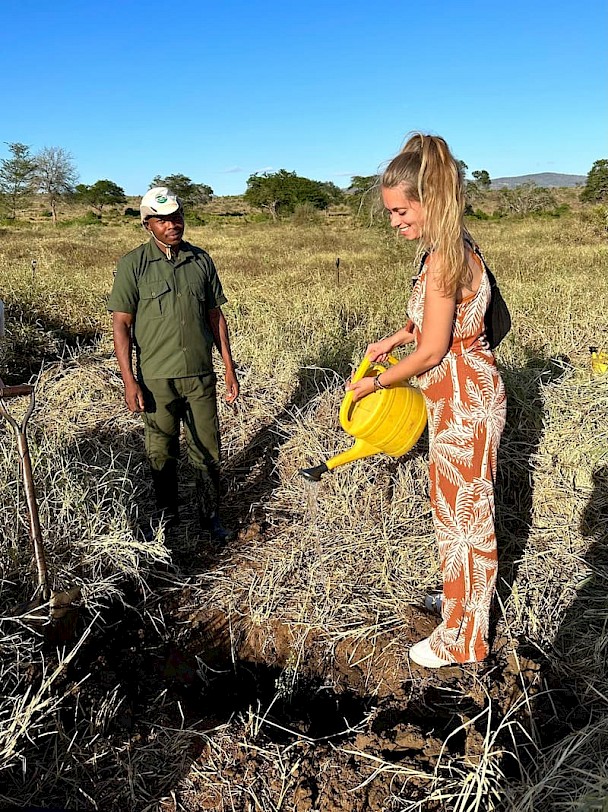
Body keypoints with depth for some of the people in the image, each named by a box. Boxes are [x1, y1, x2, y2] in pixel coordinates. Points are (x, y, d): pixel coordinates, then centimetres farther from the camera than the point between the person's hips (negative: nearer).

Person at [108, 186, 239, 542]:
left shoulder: (201, 260, 5)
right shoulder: (134, 264, -4)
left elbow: (215, 316, 10)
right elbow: (121, 324, -5)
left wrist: (229, 367, 7)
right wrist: (129, 380, -11)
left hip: (201, 375, 2)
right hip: (156, 378, -2)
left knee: (208, 450, 10)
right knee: (161, 453, 11)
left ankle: (212, 516, 29)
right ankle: (167, 518, 30)